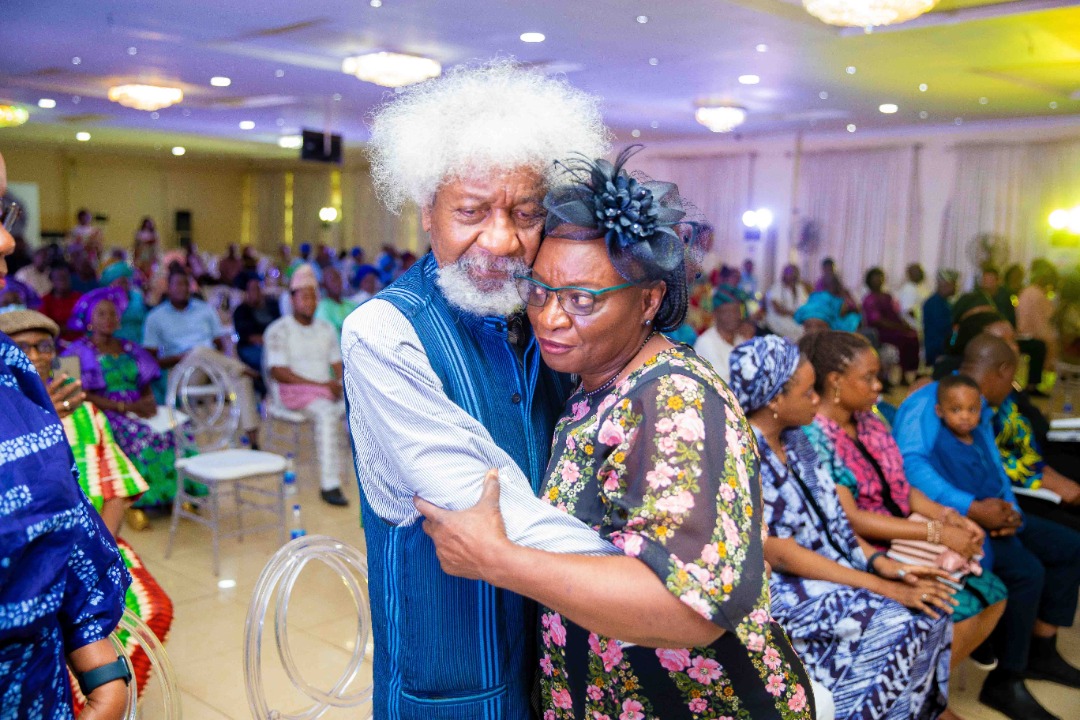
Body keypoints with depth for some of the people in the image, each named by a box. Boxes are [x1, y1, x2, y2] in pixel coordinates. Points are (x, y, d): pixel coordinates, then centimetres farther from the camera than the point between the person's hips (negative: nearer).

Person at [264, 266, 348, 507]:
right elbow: (278, 372, -10)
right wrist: (319, 385, -15)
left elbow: (337, 364, 17)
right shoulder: (279, 330, -1)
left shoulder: (326, 328, 17)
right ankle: (329, 484, -37)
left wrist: (340, 384, -8)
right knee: (327, 412, -36)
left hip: (328, 389, 5)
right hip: (296, 390, -5)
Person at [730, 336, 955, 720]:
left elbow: (831, 518, 11)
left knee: (929, 607, -4)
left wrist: (880, 562, -5)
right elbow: (781, 555, -22)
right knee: (893, 622, -19)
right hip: (778, 591, -8)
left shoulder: (793, 439, 5)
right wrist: (885, 588, -20)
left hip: (827, 566, 8)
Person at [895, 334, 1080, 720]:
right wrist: (971, 508, -34)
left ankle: (1040, 651, 20)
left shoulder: (980, 411, 15)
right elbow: (910, 463, -32)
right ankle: (1004, 683, -7)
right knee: (1026, 571, -24)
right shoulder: (928, 403, -17)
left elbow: (996, 472, 13)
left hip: (987, 512, 10)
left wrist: (1011, 511, -9)